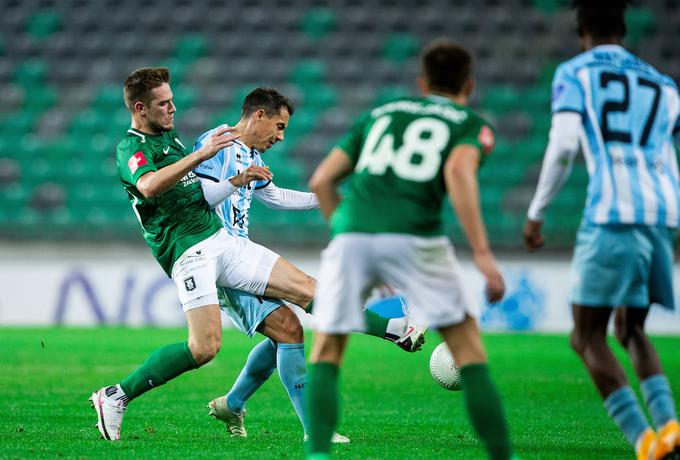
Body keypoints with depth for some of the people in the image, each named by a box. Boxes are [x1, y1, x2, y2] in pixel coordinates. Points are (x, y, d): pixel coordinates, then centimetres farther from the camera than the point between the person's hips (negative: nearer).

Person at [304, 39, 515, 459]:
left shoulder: (380, 114, 29)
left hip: (351, 234, 3)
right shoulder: (472, 124, 16)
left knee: (326, 354, 16)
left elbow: (321, 180, 22)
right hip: (413, 236, -3)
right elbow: (458, 172, -7)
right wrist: (483, 253, -12)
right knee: (470, 353, 8)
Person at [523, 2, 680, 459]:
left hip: (612, 214, -5)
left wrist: (536, 213, 2)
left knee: (589, 337, 3)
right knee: (631, 329, 22)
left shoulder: (574, 73, 9)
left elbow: (563, 146, -5)